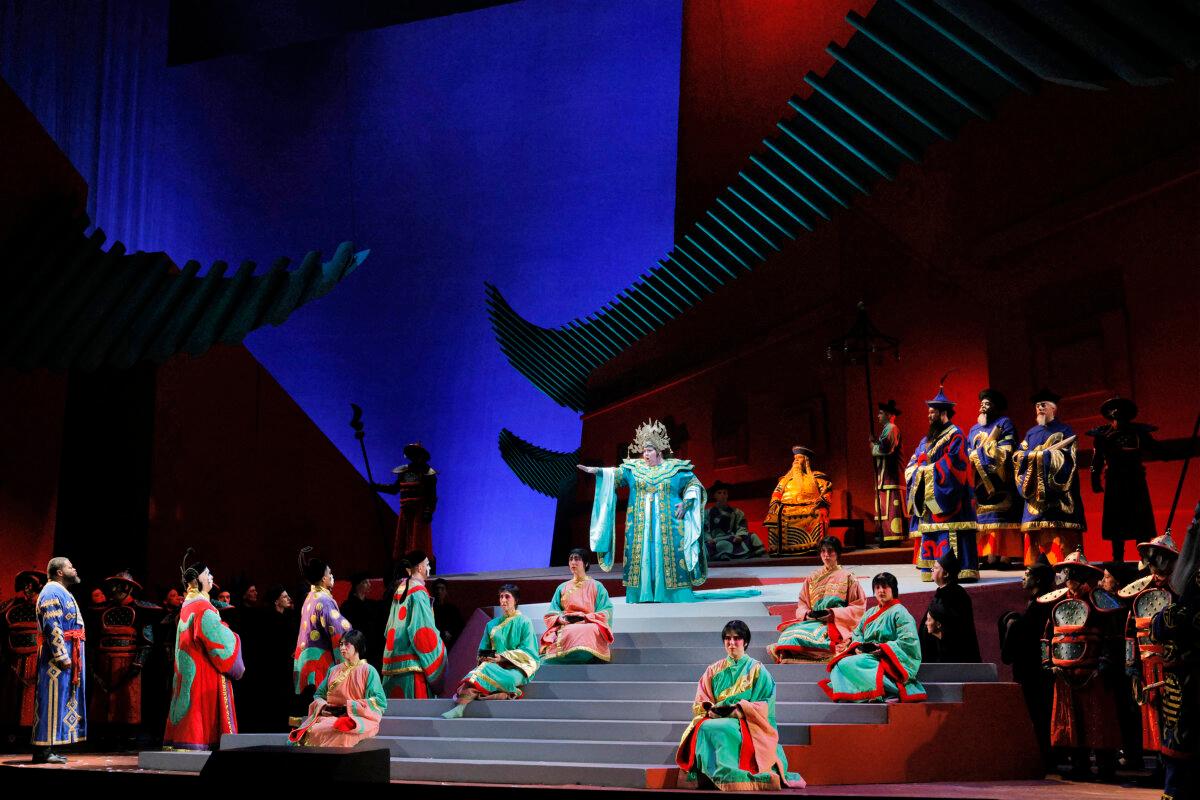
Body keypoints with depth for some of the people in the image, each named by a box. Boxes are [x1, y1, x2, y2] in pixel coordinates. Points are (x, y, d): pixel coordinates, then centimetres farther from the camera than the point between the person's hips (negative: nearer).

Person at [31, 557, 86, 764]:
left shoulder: (60, 592, 21)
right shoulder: (53, 592, -11)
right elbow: (52, 628, -19)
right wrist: (63, 657, -22)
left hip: (67, 655, 10)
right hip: (58, 655, -10)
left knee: (59, 700, 10)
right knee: (53, 700, -9)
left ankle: (47, 748, 13)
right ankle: (43, 750, -7)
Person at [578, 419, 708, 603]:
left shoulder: (675, 468, 3)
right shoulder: (634, 468, 9)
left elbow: (695, 485, 8)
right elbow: (615, 474, -2)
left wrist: (685, 503, -6)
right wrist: (597, 471, -18)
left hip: (668, 526, -2)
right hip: (641, 527, 2)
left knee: (669, 559, -6)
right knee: (642, 558, -2)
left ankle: (675, 597, -3)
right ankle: (643, 597, 0)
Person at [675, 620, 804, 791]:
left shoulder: (757, 670, 10)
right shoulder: (713, 671, 19)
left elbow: (764, 706, 0)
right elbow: (700, 704, 13)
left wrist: (738, 711, -14)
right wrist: (711, 710, -9)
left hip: (746, 724, -3)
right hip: (715, 720, 3)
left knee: (710, 728, -34)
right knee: (704, 727, -32)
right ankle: (733, 776, -37)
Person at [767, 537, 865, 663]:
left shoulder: (847, 577, 10)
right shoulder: (812, 578, 21)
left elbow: (859, 607, 4)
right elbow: (802, 604, 20)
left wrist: (834, 613, -10)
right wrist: (806, 613, -4)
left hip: (836, 624, -4)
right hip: (812, 620, 4)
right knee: (789, 633, -29)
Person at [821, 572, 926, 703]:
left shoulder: (899, 612, -1)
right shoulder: (871, 613, 23)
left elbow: (908, 641, -12)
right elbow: (857, 634, 19)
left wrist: (883, 648, -18)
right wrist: (857, 647, -4)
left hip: (886, 659, -7)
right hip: (867, 655, 7)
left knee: (848, 665, -31)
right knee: (838, 665, -20)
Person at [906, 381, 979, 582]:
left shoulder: (955, 435, -5)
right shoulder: (927, 439, 19)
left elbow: (951, 463, -17)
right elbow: (912, 463, 16)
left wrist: (928, 469, -12)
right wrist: (919, 470, -5)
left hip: (946, 496, -8)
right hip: (928, 497, 8)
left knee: (950, 534, -12)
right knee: (931, 533, 6)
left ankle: (960, 570, -13)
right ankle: (932, 570, 8)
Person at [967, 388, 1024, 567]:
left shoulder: (1004, 423, 4)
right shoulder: (974, 429, 21)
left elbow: (1005, 452, -7)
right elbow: (969, 456, 19)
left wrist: (978, 453, -4)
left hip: (999, 480, -6)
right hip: (980, 481, 6)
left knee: (1001, 517, -12)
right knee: (983, 518, -2)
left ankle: (1005, 555, -16)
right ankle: (987, 555, -4)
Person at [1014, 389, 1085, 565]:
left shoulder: (1064, 430, 6)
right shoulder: (1031, 433, 19)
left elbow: (1065, 456, -8)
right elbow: (1017, 456, 10)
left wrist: (1038, 455, -8)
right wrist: (1034, 454, -8)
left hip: (1056, 487, -4)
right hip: (1035, 489, 4)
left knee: (1059, 531, -12)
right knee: (1035, 529, -2)